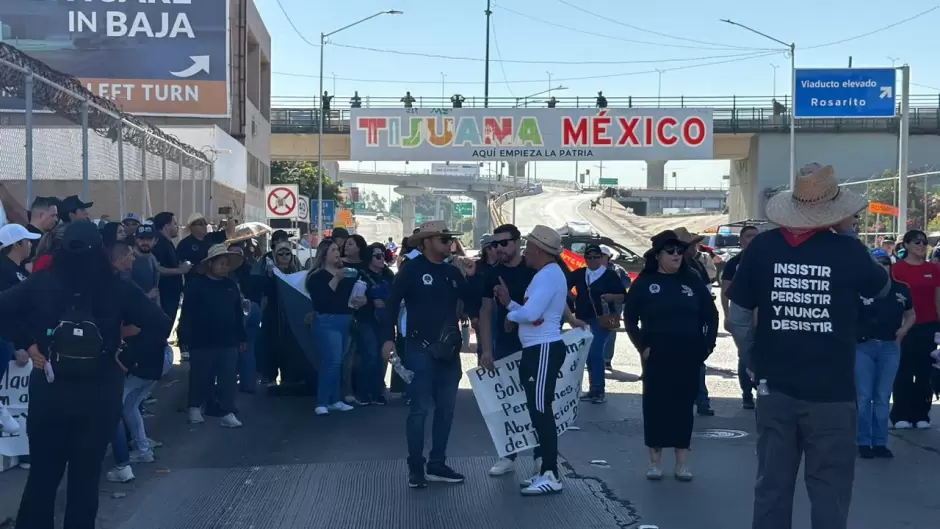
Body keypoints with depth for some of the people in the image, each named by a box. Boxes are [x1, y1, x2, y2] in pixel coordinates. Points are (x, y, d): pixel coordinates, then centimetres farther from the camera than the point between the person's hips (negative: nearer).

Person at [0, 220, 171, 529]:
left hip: (49, 390, 1)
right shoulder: (118, 289, -7)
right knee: (86, 477, 12)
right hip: (100, 395, -1)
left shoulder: (41, 284, -5)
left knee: (42, 474, 16)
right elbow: (161, 326, -10)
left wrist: (27, 344, -5)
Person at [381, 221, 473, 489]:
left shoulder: (452, 272, 11)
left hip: (449, 350, 6)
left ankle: (437, 464, 19)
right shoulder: (411, 269, -6)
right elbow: (393, 303, -9)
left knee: (446, 409, 10)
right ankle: (416, 467, 4)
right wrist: (388, 338, -18)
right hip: (421, 349, -6)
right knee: (420, 409, -4)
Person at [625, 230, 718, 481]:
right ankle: (654, 462, 11)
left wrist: (707, 345, 4)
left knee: (683, 407, 6)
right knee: (655, 406, 2)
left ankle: (682, 463, 13)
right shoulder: (645, 281, -1)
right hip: (656, 357, -2)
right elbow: (630, 318, 2)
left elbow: (711, 315, 11)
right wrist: (642, 347, -5)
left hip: (689, 357, 2)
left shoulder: (691, 280, 5)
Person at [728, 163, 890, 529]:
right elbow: (882, 288, 13)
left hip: (775, 388, 3)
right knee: (829, 492, 7)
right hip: (832, 391, -2)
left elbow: (738, 316, 3)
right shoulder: (847, 249, -8)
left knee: (771, 486, 12)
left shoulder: (763, 246, -2)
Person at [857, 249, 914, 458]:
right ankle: (864, 442, 9)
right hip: (863, 347, -3)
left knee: (883, 397, 8)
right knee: (863, 396, 2)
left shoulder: (900, 290, 5)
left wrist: (903, 330, 5)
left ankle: (880, 442, 15)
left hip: (890, 347, 3)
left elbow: (911, 315, 21)